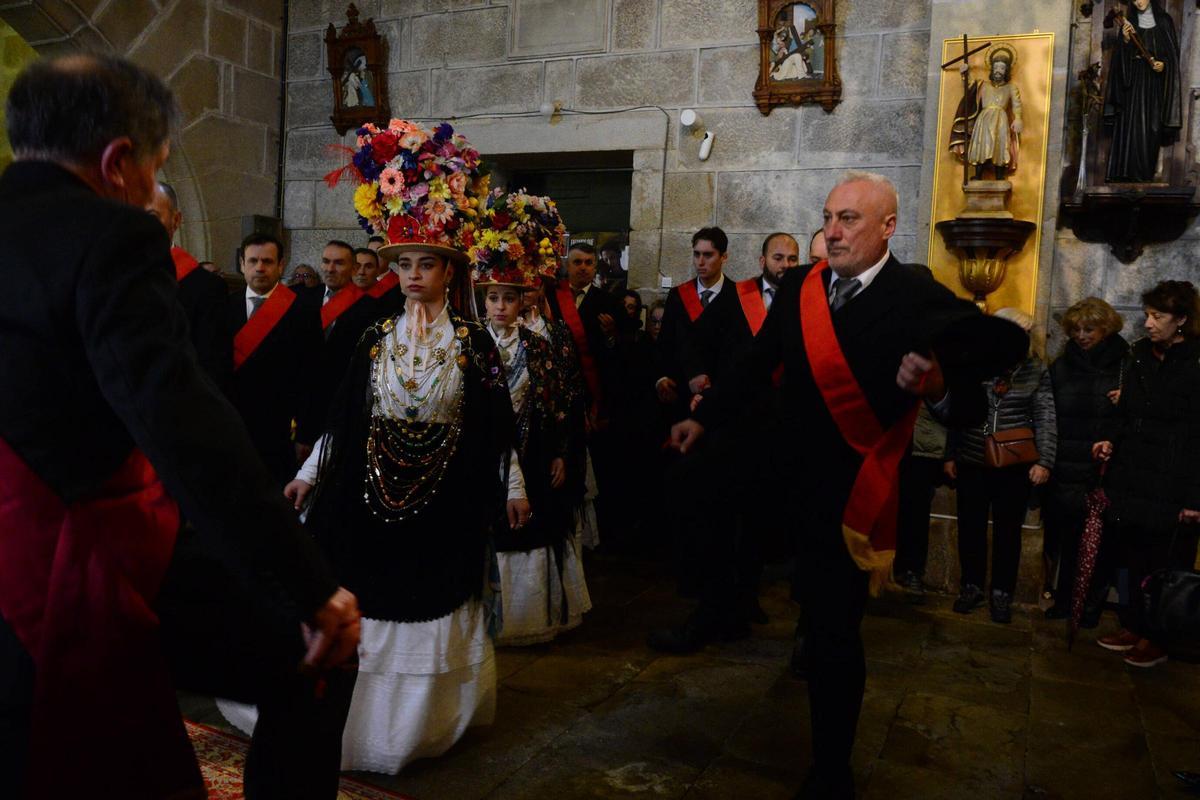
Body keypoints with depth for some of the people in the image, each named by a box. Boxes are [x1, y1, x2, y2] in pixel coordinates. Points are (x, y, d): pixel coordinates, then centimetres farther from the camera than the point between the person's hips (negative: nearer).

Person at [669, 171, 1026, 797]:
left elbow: (1009, 342, -9)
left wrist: (941, 381, -26)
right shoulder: (798, 288, 1)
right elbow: (757, 366, 8)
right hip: (797, 476, 5)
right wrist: (704, 417, 4)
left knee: (834, 631, 1)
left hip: (851, 487, -5)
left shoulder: (919, 298, -12)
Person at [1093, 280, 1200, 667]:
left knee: (1164, 565, 5)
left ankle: (1157, 639, 20)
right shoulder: (1139, 353, 8)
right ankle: (1134, 627, 25)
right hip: (1132, 475, 5)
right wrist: (1111, 439, -1)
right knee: (1134, 557, 11)